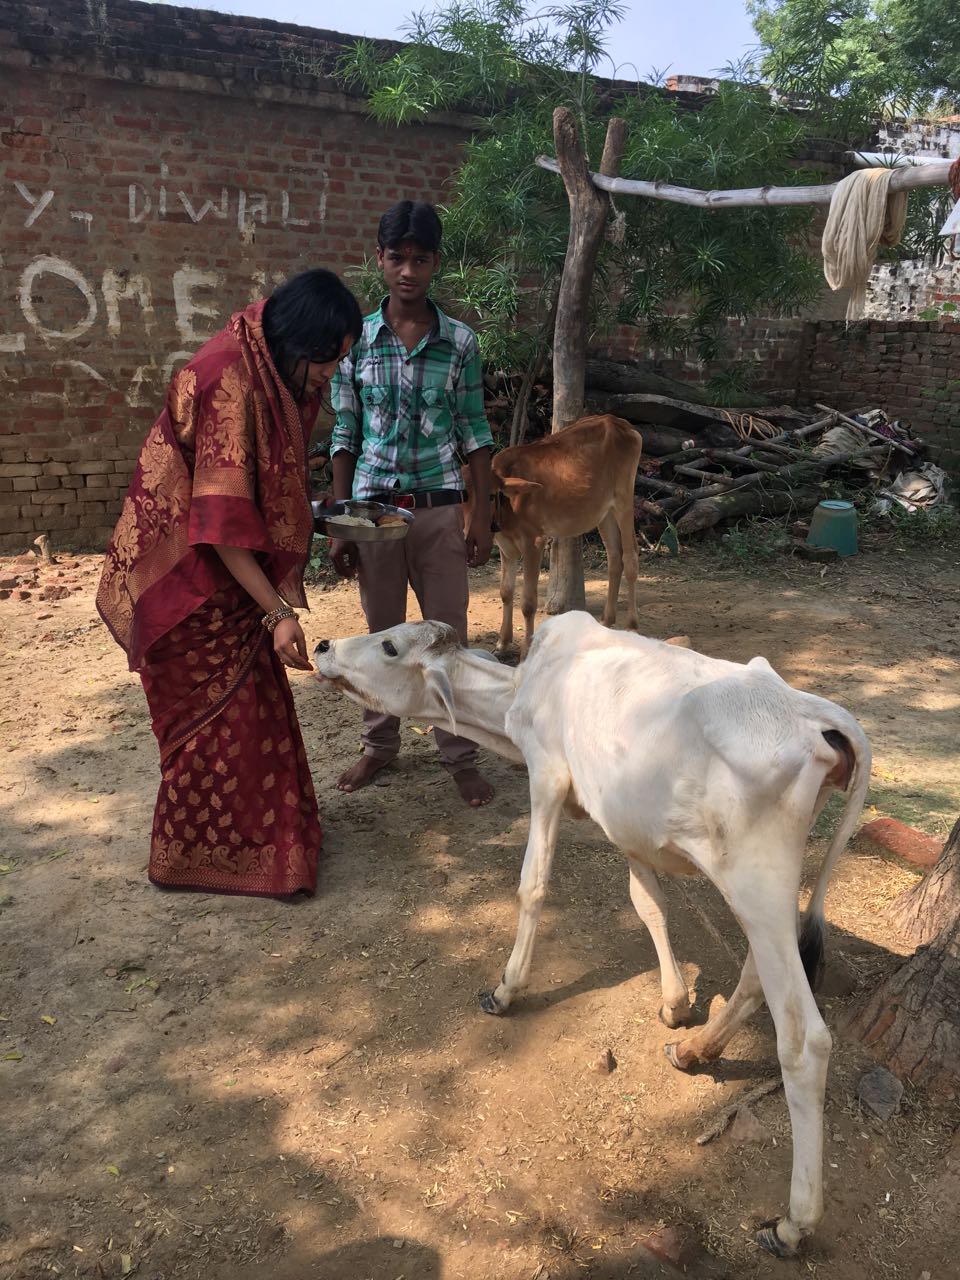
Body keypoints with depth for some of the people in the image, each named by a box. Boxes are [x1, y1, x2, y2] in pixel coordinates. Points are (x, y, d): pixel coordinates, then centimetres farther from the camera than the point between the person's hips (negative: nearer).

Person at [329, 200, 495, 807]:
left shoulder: (461, 341, 1)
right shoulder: (355, 340, 2)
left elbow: (475, 433, 3)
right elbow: (345, 435, 4)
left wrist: (483, 519, -1)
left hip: (439, 508, -1)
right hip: (373, 506, 1)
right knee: (384, 636, 12)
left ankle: (461, 757, 16)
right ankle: (380, 745, 28)